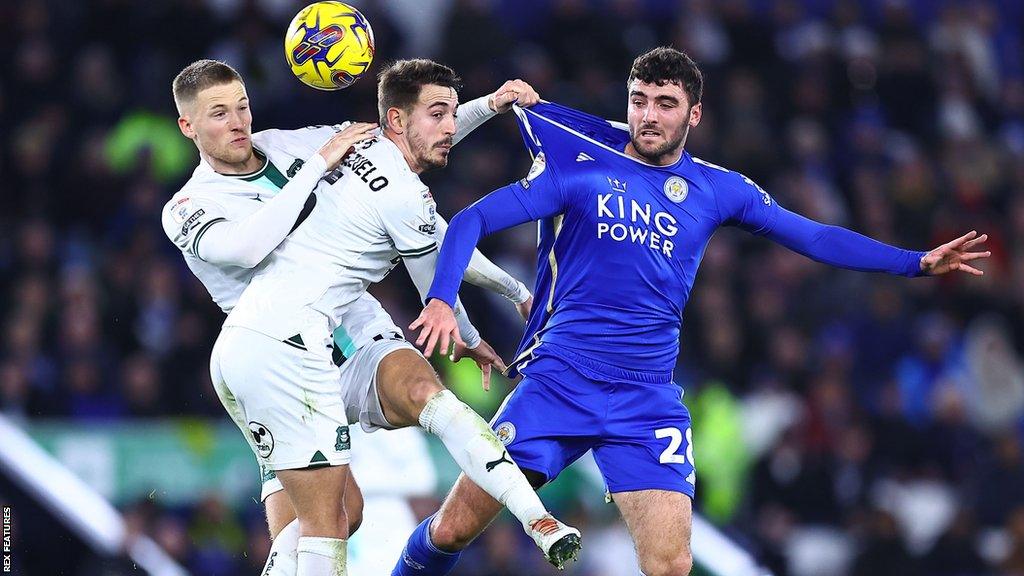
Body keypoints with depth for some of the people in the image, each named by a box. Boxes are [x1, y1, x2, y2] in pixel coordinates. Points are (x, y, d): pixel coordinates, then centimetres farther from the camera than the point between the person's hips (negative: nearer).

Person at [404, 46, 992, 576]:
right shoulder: (581, 168, 1)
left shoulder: (717, 189, 8)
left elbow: (816, 237, 11)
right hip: (558, 378, -1)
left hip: (649, 398, 1)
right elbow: (473, 221, 0)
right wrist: (441, 301, -15)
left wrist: (918, 262, 4)